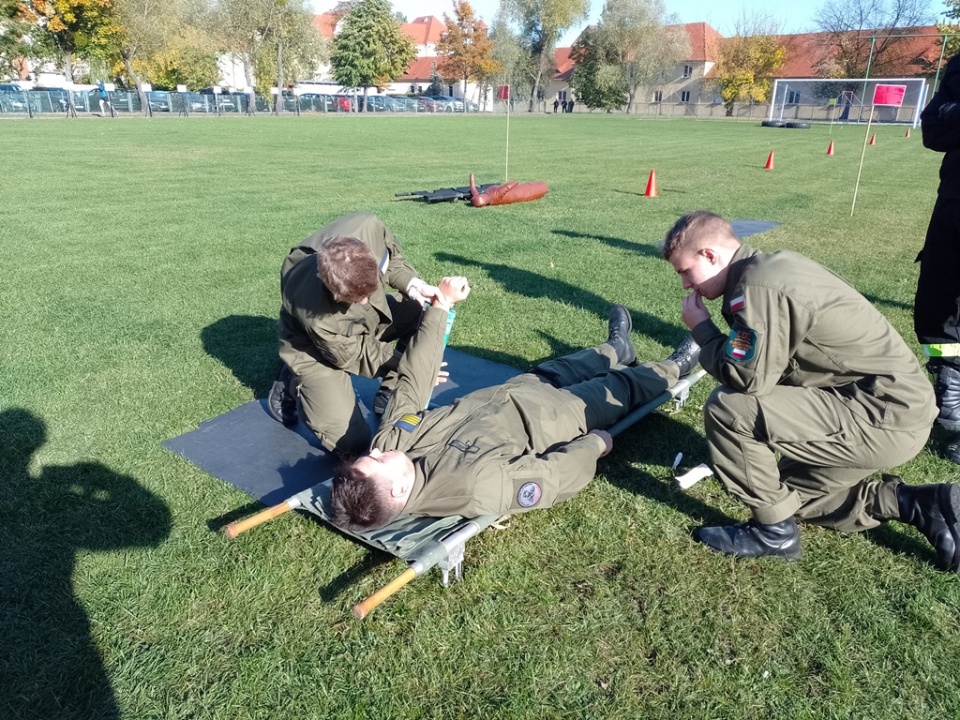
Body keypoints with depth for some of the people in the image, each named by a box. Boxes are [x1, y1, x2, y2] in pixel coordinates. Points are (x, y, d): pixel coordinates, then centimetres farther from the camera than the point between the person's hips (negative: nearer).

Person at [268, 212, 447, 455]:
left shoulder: (368, 227, -33)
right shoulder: (314, 314, -42)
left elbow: (392, 256, -7)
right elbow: (354, 355, -23)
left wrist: (412, 283, -25)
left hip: (366, 318, 6)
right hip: (316, 348, -6)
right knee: (351, 441, -14)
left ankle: (390, 394, 1)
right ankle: (291, 385, 11)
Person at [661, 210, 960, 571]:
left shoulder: (757, 285, -22)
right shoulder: (770, 265, 9)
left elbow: (749, 379, -24)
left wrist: (701, 329, -10)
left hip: (885, 418, -10)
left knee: (725, 408, -19)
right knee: (791, 487, 24)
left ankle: (774, 530, -1)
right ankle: (922, 505, 19)